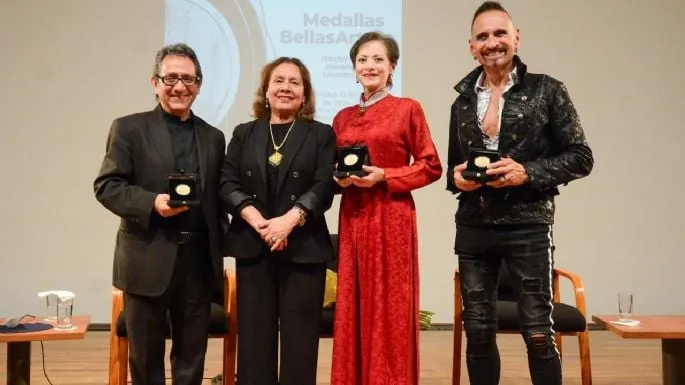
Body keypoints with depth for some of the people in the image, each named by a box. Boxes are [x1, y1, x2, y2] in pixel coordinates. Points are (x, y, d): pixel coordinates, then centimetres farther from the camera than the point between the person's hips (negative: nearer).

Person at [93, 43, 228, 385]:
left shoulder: (213, 137, 12)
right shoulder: (129, 129, 1)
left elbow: (217, 199, 13)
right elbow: (106, 187, -5)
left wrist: (220, 254, 8)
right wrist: (152, 203, -21)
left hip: (198, 262, 3)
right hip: (148, 261, -3)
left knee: (192, 356, 12)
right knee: (146, 356, 9)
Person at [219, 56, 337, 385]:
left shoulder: (321, 134, 7)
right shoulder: (243, 134, 13)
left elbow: (324, 188, -4)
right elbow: (227, 184, 3)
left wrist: (290, 219, -19)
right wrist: (255, 219, -14)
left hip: (304, 248, -2)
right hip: (252, 249, 2)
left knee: (299, 338, 0)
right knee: (254, 336, 3)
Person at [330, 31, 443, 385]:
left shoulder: (408, 109, -1)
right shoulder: (343, 118, 12)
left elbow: (431, 167, -3)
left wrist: (383, 177, -13)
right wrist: (340, 178, -3)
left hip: (391, 218, -5)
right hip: (352, 218, 5)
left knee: (389, 308, -1)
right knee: (353, 309, 7)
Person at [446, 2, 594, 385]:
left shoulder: (547, 90, -2)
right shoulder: (463, 100, 10)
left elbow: (580, 157, -3)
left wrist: (528, 172, -16)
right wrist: (456, 177, -4)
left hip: (527, 226, -4)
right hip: (473, 228, 4)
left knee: (539, 333, 1)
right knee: (478, 332, 10)